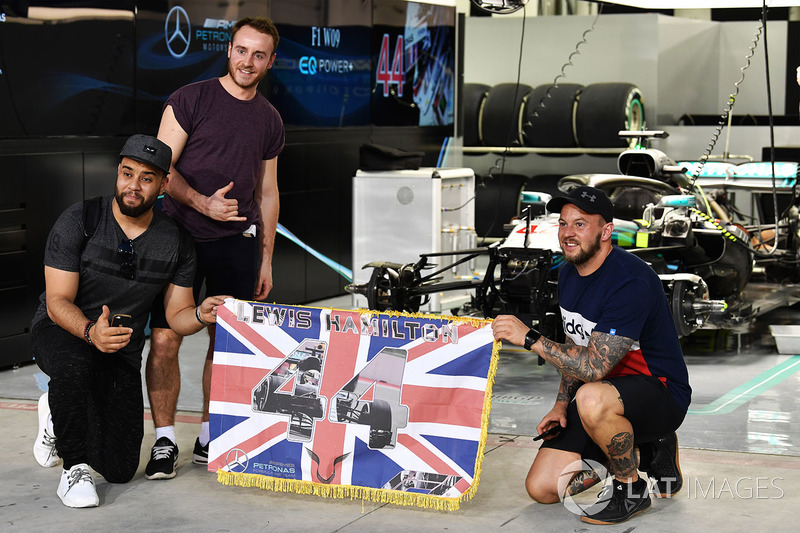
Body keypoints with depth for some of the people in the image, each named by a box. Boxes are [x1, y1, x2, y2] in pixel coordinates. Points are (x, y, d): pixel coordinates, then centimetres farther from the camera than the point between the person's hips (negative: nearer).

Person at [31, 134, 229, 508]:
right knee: (76, 362, -42)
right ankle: (74, 468, -21)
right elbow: (58, 302, -17)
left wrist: (200, 314, -24)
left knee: (120, 470, -6)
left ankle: (59, 415, 25)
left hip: (122, 351, 3)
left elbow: (176, 315, 0)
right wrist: (91, 333, -38)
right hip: (60, 332, -3)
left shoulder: (176, 241, -3)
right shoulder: (79, 222, -14)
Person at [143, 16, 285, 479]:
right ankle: (165, 440, 4)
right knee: (164, 340, -8)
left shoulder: (270, 120, 13)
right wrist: (202, 203, -18)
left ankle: (210, 437, 17)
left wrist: (266, 260, 16)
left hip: (238, 242, 3)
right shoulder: (191, 100, -1)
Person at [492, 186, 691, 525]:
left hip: (660, 393, -8)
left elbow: (594, 367, -30)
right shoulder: (568, 274, 4)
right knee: (542, 488, -3)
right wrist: (561, 406, 6)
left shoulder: (630, 281, -25)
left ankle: (632, 489, -14)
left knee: (592, 398, -42)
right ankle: (642, 453, 15)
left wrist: (529, 338, -29)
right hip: (609, 389, 8)